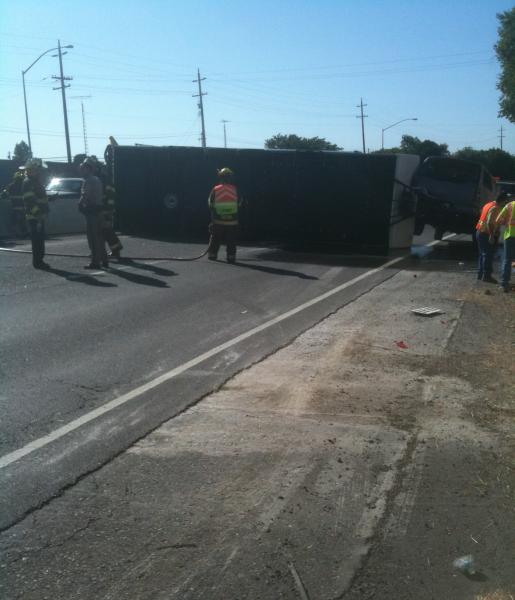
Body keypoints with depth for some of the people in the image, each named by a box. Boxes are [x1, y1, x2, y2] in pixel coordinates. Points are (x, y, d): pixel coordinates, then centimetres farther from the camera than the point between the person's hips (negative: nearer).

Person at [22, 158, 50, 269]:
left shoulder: (36, 182, 19)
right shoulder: (28, 183, -13)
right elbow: (30, 201, -21)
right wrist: (37, 213, -25)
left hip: (39, 217, 10)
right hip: (34, 217, -10)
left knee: (40, 240, 13)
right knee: (37, 240, -7)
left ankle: (39, 260, 20)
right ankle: (37, 262, -3)